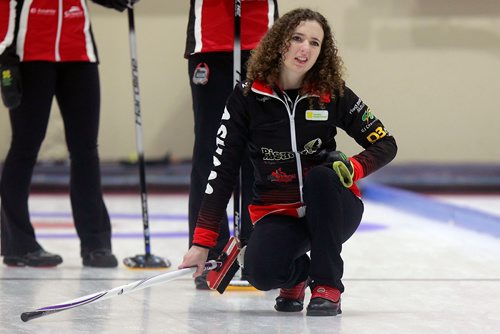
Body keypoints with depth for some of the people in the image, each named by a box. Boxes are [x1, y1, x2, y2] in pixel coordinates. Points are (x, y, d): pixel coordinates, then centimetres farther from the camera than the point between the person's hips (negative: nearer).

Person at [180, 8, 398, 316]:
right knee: (262, 274, -31)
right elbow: (222, 172, -8)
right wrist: (202, 243, -13)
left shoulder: (334, 95, -7)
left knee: (322, 175, -34)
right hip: (277, 214, 0)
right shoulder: (247, 97, -8)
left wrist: (353, 167, -22)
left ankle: (327, 285, -19)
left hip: (331, 211, 1)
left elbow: (385, 144, 1)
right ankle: (297, 274, 9)